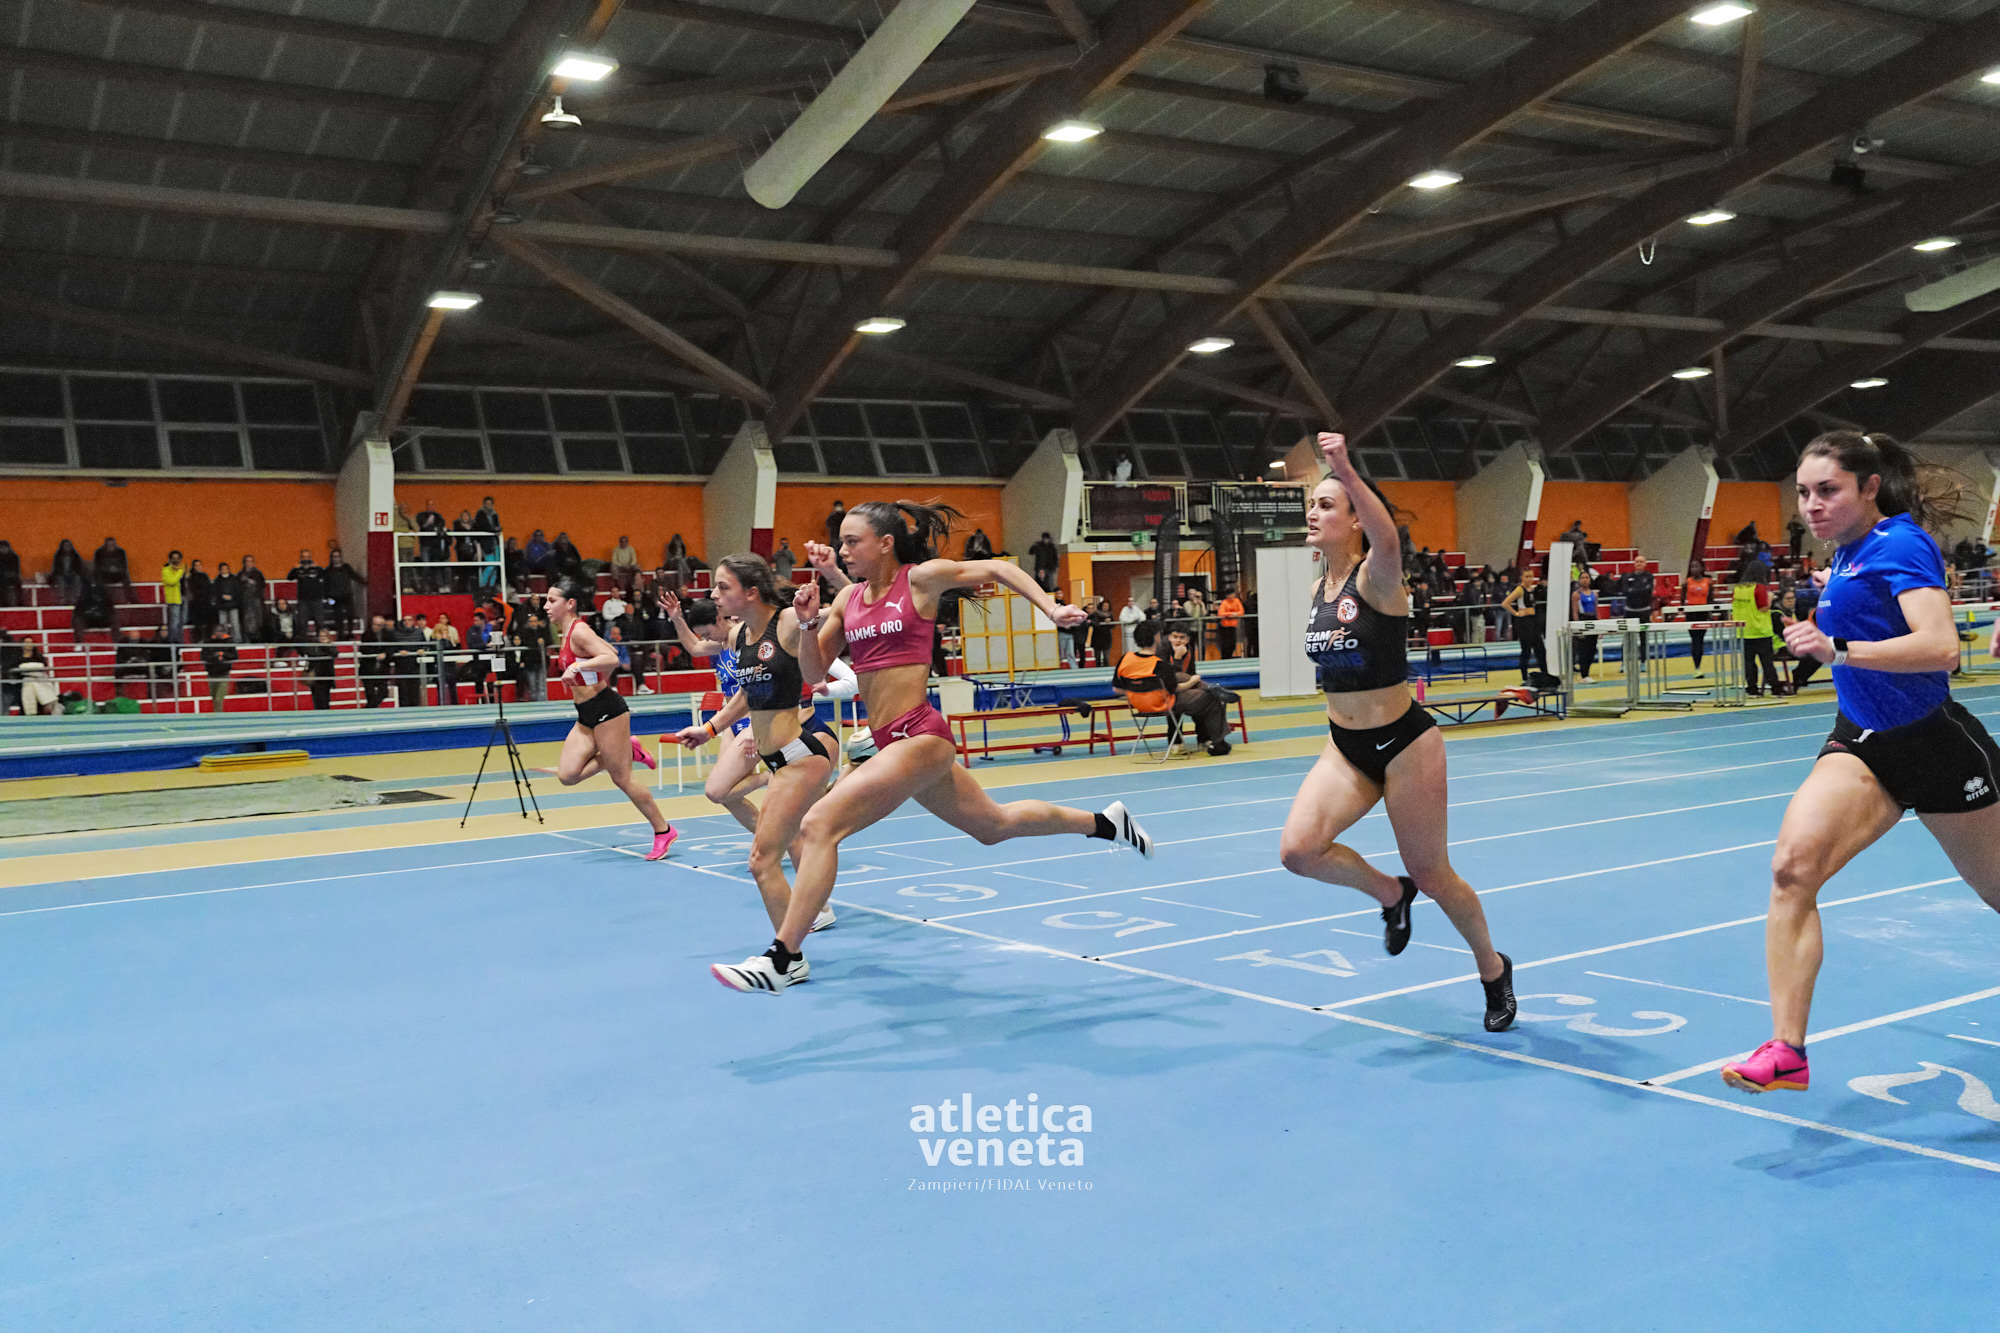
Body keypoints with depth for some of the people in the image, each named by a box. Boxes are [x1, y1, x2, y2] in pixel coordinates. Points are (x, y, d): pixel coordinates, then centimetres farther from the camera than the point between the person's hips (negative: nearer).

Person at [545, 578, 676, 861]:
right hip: (586, 717, 9)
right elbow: (607, 653, 24)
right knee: (567, 775, -3)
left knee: (621, 778, -3)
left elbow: (612, 658, -28)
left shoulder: (579, 631, -15)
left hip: (607, 710, -9)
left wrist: (578, 666, -35)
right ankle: (628, 752, 13)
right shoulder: (566, 632, 13)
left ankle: (663, 831, 9)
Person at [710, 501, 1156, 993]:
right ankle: (1104, 823, 44)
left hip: (918, 736, -8)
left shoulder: (921, 578, -6)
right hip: (888, 742, 8)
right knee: (995, 825, 24)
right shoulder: (848, 598, 11)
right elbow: (814, 672, 13)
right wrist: (808, 623, -4)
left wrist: (1051, 610, -5)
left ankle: (783, 958, -16)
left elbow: (999, 569, 4)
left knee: (819, 825, -19)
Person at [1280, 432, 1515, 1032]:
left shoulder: (1375, 577, -17)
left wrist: (1347, 471, -57)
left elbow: (1387, 539, -42)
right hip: (1344, 747, 6)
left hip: (1405, 745, -6)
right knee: (1298, 850, -17)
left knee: (1432, 876, 5)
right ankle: (1390, 895, 13)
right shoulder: (1318, 588, 5)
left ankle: (1494, 969, 33)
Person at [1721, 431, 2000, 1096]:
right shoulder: (1849, 550, 7)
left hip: (1934, 742, -6)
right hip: (1862, 743, 6)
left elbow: (1941, 645, -31)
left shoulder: (1899, 545, -16)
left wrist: (1837, 648, -37)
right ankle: (1786, 1051, -19)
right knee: (1792, 865, -18)